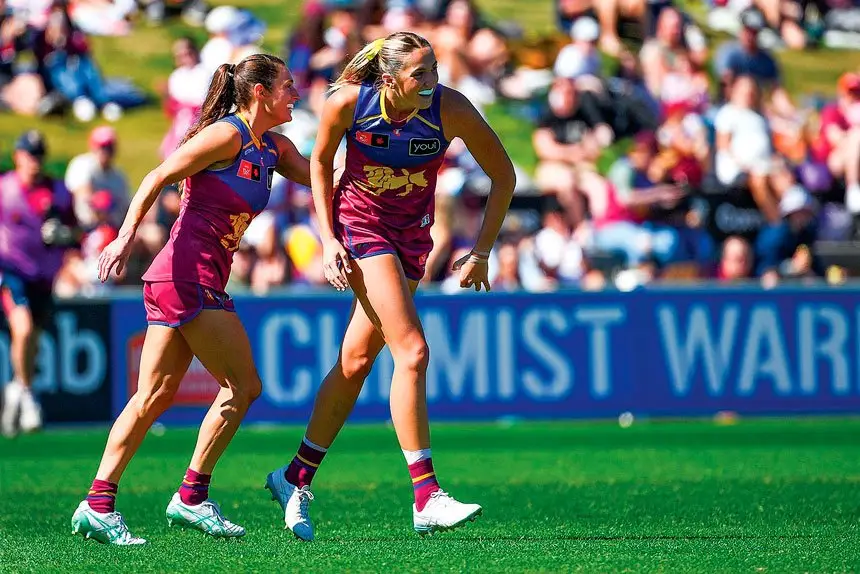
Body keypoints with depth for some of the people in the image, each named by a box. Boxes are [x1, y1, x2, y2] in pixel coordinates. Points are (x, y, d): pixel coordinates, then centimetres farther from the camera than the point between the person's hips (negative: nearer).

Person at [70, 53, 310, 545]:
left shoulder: (274, 148, 16)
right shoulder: (227, 135, -9)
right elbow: (158, 178, -12)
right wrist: (127, 236, -19)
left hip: (199, 280, 9)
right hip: (190, 275, -9)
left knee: (155, 397, 6)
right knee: (244, 386, -5)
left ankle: (98, 505, 3)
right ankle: (192, 497, 1)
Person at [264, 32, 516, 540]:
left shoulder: (451, 109, -20)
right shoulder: (349, 101, -21)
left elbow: (504, 175, -8)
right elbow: (321, 161, -1)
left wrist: (481, 252, -8)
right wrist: (328, 240, -7)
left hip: (413, 234, 3)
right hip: (359, 224, -3)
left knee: (356, 361, 8)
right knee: (413, 350, -18)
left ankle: (296, 479, 24)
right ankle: (426, 498, -19)